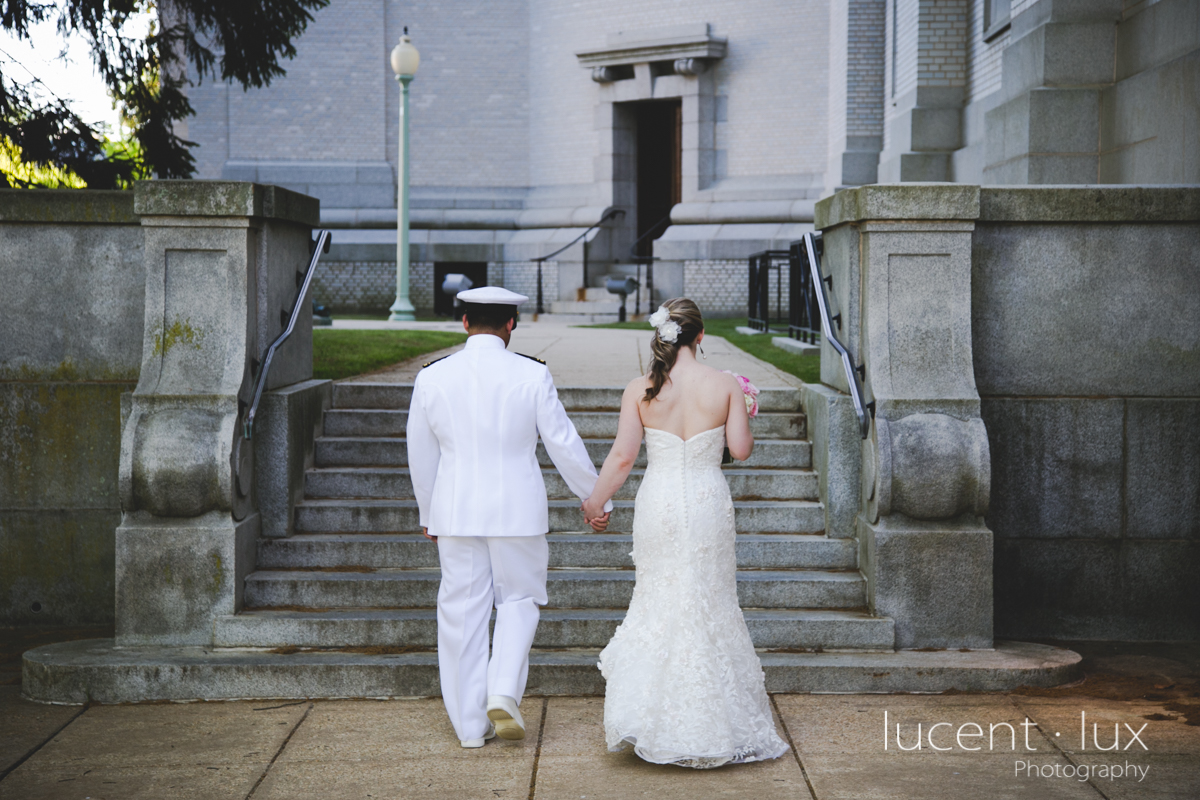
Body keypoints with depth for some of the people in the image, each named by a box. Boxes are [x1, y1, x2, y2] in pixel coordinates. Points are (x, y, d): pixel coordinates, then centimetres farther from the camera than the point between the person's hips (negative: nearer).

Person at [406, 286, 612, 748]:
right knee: (519, 599, 15)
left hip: (456, 511, 2)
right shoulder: (532, 375, -7)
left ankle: (470, 725, 14)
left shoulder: (432, 377, 0)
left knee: (462, 611, 8)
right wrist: (594, 497, 11)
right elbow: (564, 444, -2)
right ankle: (503, 693, -4)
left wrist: (428, 514, 21)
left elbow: (421, 455, 8)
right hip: (517, 510, -2)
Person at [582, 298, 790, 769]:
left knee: (658, 602, 12)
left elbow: (622, 456, -6)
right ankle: (716, 725, 17)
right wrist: (742, 417, 18)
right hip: (708, 506, 0)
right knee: (710, 606, 10)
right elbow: (741, 450, -2)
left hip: (658, 504, 1)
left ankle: (638, 714, 6)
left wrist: (595, 502, 7)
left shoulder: (640, 390, -5)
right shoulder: (725, 385, -5)